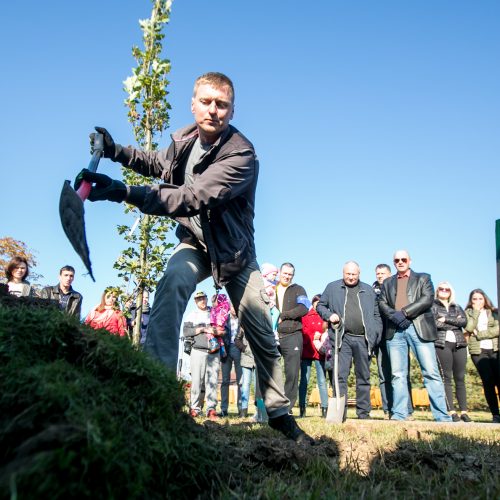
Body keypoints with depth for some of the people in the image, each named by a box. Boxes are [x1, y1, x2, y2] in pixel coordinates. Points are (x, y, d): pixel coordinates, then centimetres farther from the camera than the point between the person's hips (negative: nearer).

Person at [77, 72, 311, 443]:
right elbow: (158, 164, 15)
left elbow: (192, 198, -41)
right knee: (173, 283, -33)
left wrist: (124, 192, -49)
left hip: (234, 252, -2)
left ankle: (279, 412, 22)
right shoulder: (184, 139, -8)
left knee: (262, 334, 3)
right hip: (194, 243, 3)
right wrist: (116, 151, -1)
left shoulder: (241, 156, -29)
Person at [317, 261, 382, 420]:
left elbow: (376, 314, 13)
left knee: (364, 377, 7)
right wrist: (329, 315, -7)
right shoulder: (332, 287, 11)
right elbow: (320, 305, 13)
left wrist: (376, 336, 3)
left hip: (363, 339, 2)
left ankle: (363, 412, 15)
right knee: (340, 375, -6)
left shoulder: (368, 290, 16)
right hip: (343, 338, -2)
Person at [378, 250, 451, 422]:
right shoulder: (387, 283, 21)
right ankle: (399, 414, 4)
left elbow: (427, 299, -2)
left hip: (419, 328, -2)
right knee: (398, 375, 1)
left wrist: (404, 312, -11)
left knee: (431, 373, -6)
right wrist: (394, 316, -11)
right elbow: (382, 303, 9)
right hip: (395, 330, 3)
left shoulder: (423, 278, 13)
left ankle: (443, 417, -3)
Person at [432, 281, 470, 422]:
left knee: (460, 378, 1)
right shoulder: (432, 306, 11)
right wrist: (455, 322, -2)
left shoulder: (457, 307, 22)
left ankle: (463, 411, 3)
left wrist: (446, 319, -6)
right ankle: (451, 411, -8)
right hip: (441, 343, -3)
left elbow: (464, 321, 4)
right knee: (446, 377, -7)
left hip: (459, 343, 3)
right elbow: (432, 323, -6)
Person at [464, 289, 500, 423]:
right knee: (488, 382, -10)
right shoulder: (468, 313, 13)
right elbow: (469, 328, -5)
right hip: (478, 351, -1)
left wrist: (480, 334, -8)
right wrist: (476, 311, -2)